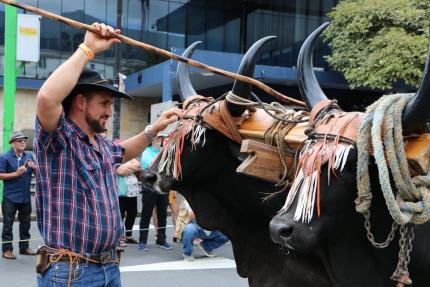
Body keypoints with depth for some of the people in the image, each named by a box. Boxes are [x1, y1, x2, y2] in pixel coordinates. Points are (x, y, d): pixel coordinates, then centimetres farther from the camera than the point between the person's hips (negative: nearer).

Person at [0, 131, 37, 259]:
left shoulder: (29, 156, 10)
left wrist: (34, 167, -7)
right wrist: (16, 173, -19)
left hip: (26, 196, 6)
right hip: (10, 197, -6)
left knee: (25, 223, 13)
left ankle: (24, 247, 25)